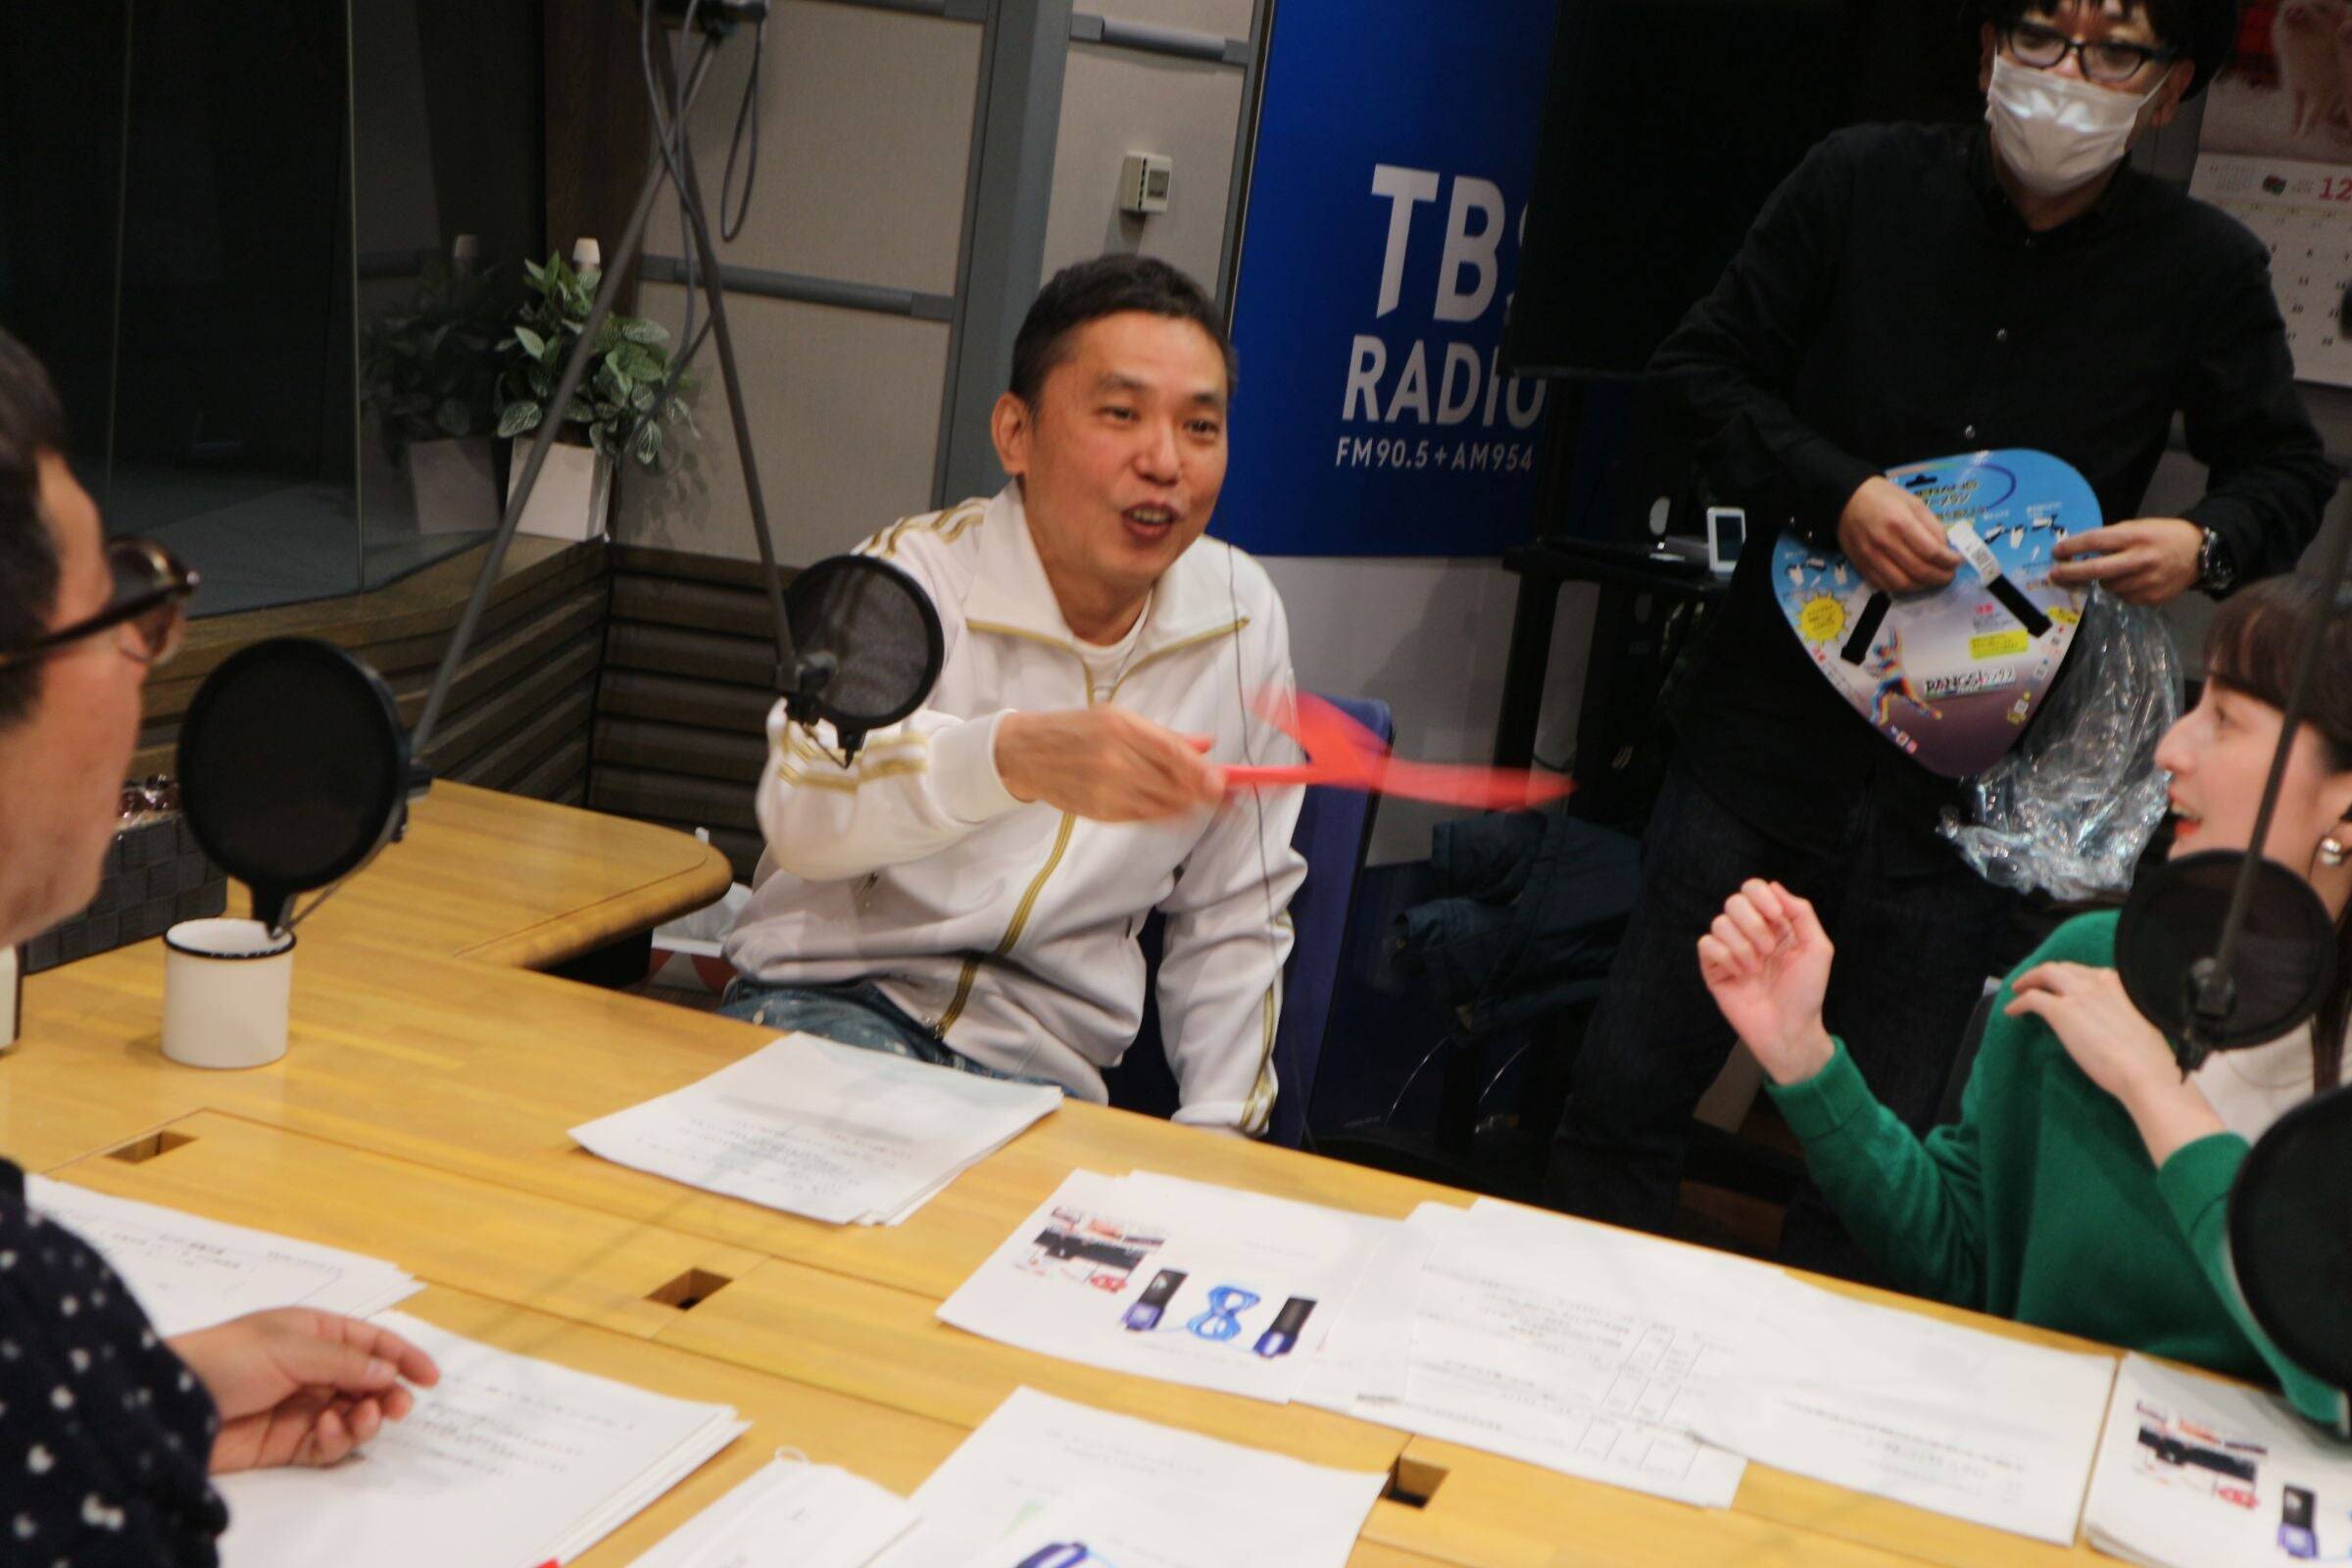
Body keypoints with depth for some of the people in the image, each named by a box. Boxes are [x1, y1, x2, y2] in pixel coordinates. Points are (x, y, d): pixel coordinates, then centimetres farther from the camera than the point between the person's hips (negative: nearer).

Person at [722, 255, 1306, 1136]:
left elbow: (1232, 920, 17)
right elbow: (803, 811, -31)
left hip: (1043, 1063, 3)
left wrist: (1215, 1132, 6)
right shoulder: (914, 574, -9)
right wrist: (1019, 755, -49)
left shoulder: (1242, 616, 5)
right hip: (834, 1006, -3)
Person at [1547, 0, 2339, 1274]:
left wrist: (2207, 546, -11)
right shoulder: (1863, 182, -3)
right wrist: (1835, 493, -15)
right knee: (1627, 1094, 4)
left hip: (1972, 785, 0)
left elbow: (2285, 469, 12)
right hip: (1768, 732, 0)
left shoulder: (2206, 273, -1)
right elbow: (1701, 363, 2)